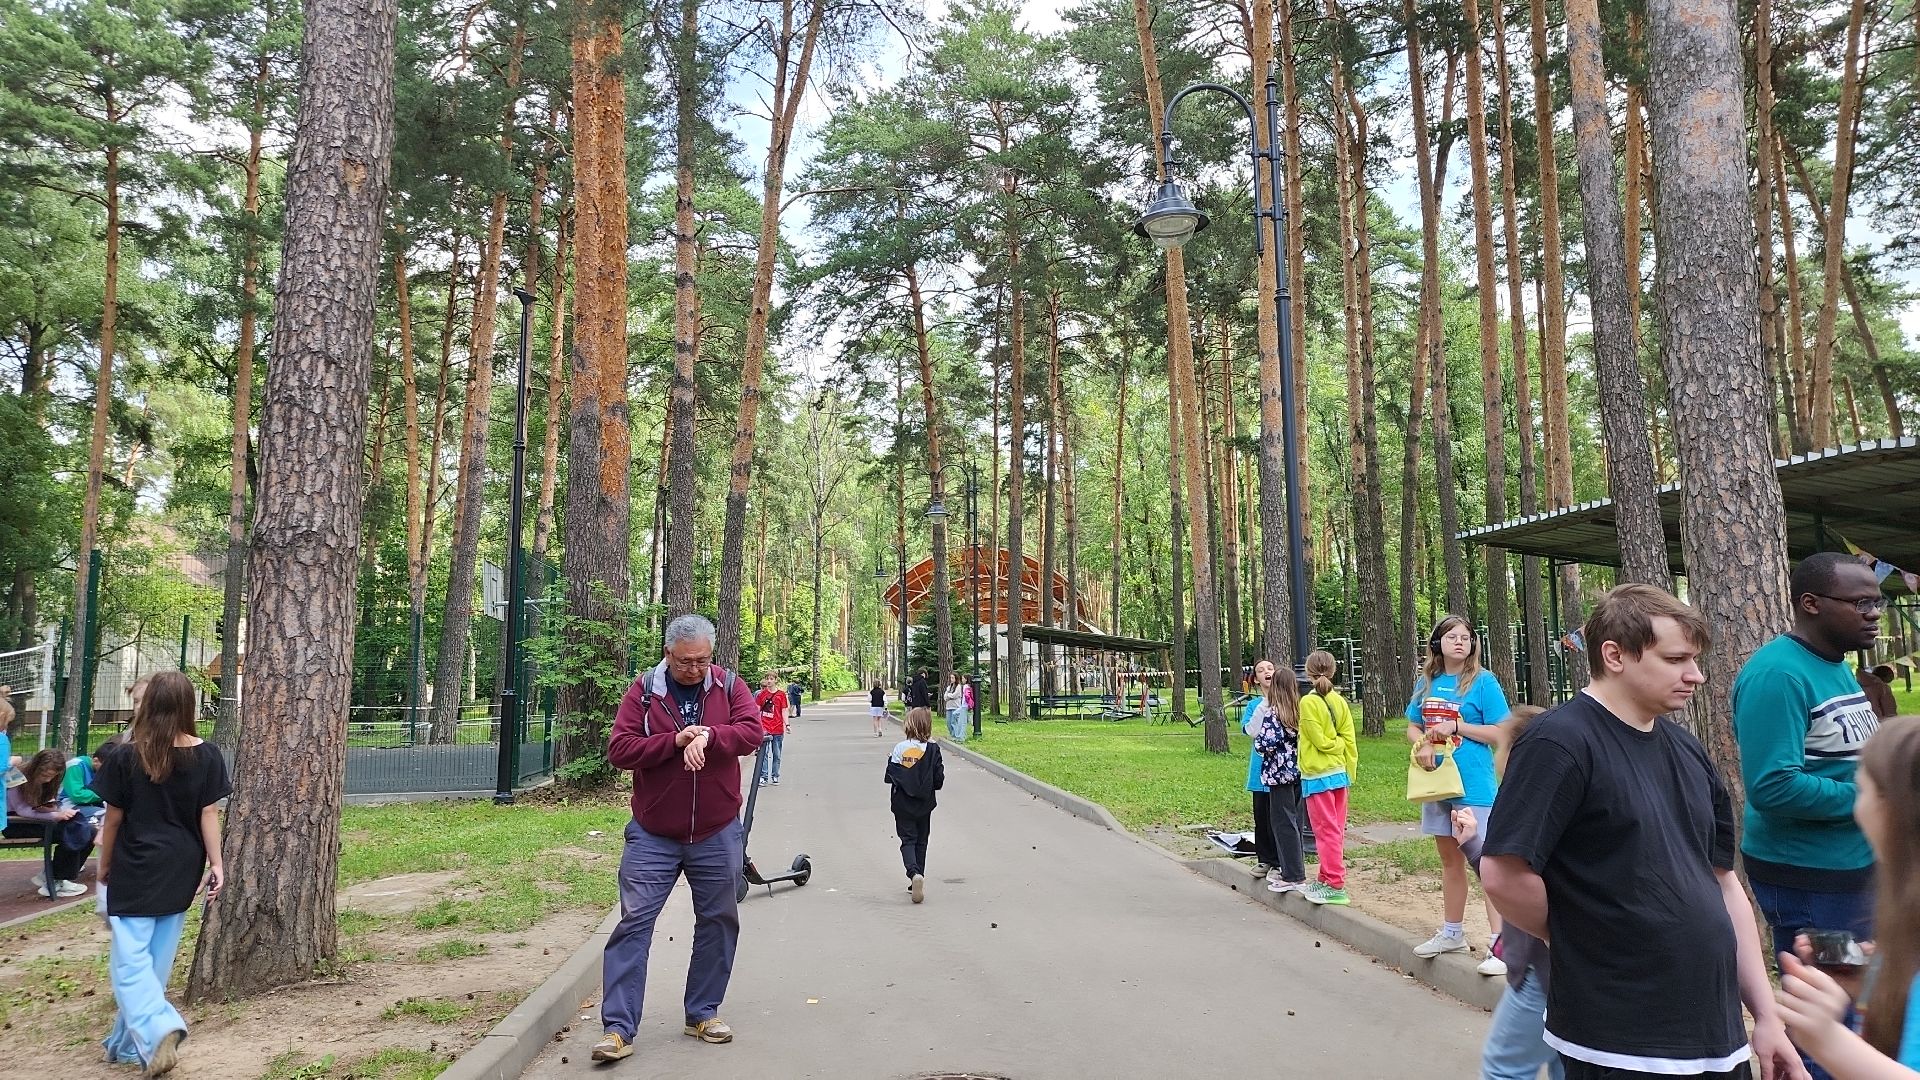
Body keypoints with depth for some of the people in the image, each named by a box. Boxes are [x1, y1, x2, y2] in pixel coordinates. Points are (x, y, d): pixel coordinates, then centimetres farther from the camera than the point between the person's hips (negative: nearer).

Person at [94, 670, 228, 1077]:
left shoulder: (126, 757, -8)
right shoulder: (207, 757, -5)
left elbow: (113, 819, -1)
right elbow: (209, 815, -3)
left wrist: (105, 866, 12)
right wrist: (217, 863, 3)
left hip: (136, 870, -3)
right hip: (181, 871, 3)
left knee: (130, 958, 0)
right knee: (157, 959, 13)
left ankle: (157, 1029, -21)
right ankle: (129, 1043, 24)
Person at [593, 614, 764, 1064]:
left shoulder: (729, 686, -1)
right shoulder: (643, 690, -4)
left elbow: (753, 732, -13)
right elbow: (618, 749, -12)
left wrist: (707, 736, -27)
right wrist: (675, 741, -21)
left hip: (717, 836, 2)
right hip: (652, 836, -2)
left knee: (718, 923, 11)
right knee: (634, 924, -3)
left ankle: (703, 1012, 28)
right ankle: (618, 1027, 3)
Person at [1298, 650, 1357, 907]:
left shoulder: (1308, 702, -14)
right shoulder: (1339, 701, 4)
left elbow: (1321, 741, -16)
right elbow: (1350, 740, 4)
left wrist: (1335, 744, 3)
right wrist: (1350, 772, 10)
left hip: (1317, 777, -7)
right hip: (1339, 774, 7)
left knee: (1327, 831, -3)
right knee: (1335, 830, 12)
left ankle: (1336, 886, -2)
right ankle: (1325, 879, 22)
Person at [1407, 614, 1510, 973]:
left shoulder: (1483, 681, -7)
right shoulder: (1427, 682, 8)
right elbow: (1412, 727, 14)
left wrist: (1455, 726, -17)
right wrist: (1422, 745, -7)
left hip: (1474, 785, -6)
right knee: (1450, 859, 18)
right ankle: (1452, 933, 31)